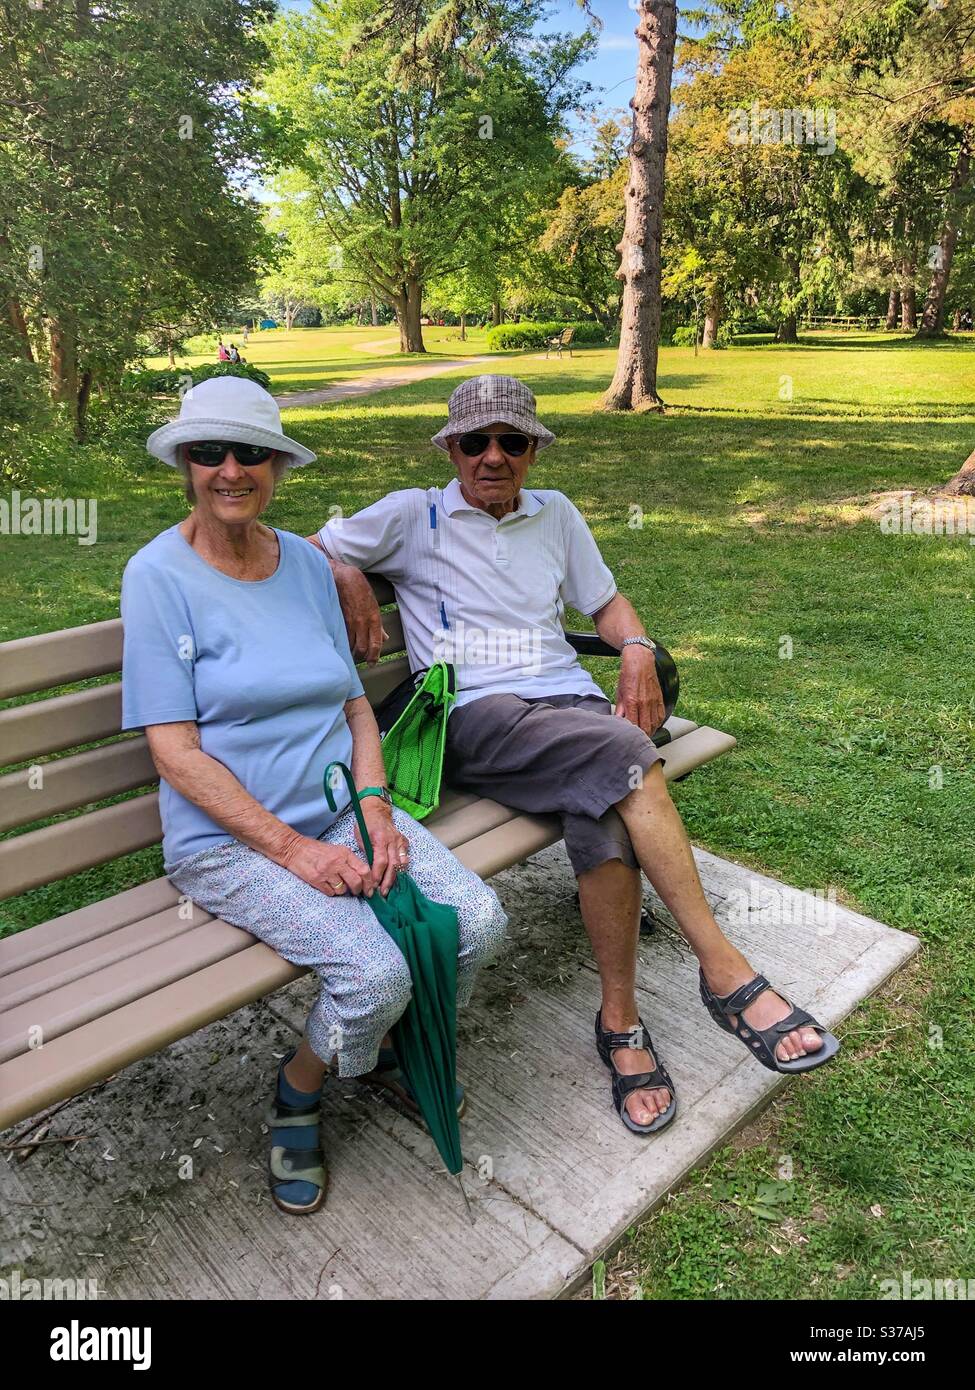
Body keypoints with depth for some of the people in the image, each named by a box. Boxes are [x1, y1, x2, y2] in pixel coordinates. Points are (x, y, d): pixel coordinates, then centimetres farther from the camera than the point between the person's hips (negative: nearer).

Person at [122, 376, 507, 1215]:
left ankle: (385, 1045, 19)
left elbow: (355, 704, 10)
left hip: (343, 810, 5)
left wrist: (374, 806, -8)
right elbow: (175, 750, -12)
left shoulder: (306, 563, 9)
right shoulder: (160, 574, -7)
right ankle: (298, 1093, 12)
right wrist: (292, 849, -18)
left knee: (479, 924, -13)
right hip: (230, 839, -5)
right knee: (377, 972, -24)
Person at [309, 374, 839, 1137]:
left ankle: (621, 1021, -16)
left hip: (570, 699, 4)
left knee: (606, 819, -32)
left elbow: (607, 601, 26)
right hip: (475, 716, -3)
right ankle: (726, 972, -26)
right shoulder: (414, 516, 12)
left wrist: (637, 650, 5)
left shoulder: (556, 514, 23)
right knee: (626, 755, -33)